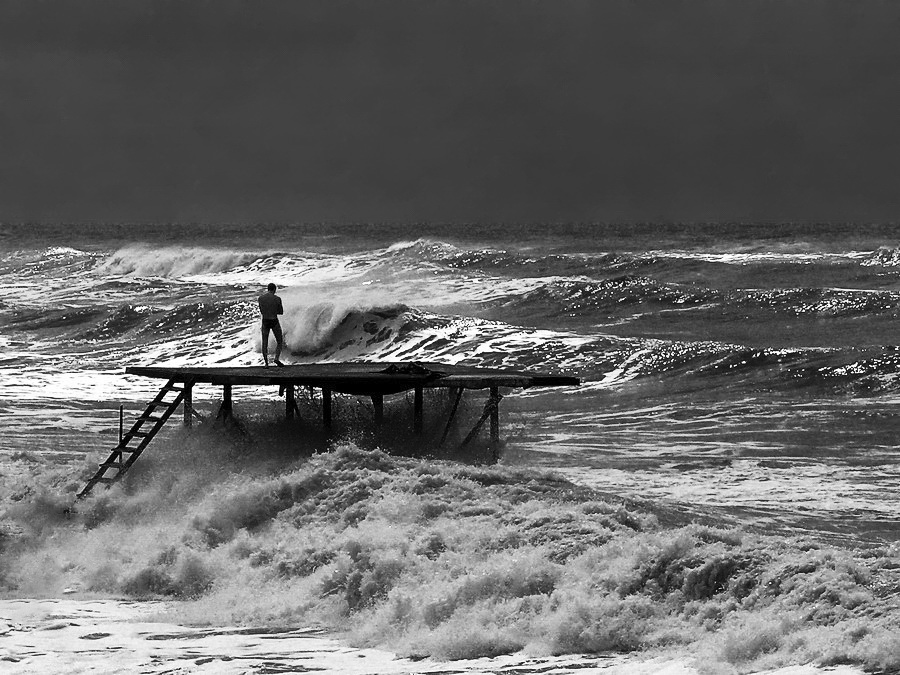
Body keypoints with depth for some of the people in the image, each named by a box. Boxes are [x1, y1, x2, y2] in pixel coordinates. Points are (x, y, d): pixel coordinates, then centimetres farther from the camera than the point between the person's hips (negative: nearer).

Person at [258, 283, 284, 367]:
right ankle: (277, 358, -7)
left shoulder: (260, 298, -2)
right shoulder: (277, 299, -11)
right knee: (279, 342, 13)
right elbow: (281, 312, 0)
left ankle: (266, 363, 6)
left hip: (265, 322, 2)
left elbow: (261, 311, 8)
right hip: (274, 322, -2)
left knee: (264, 343, 11)